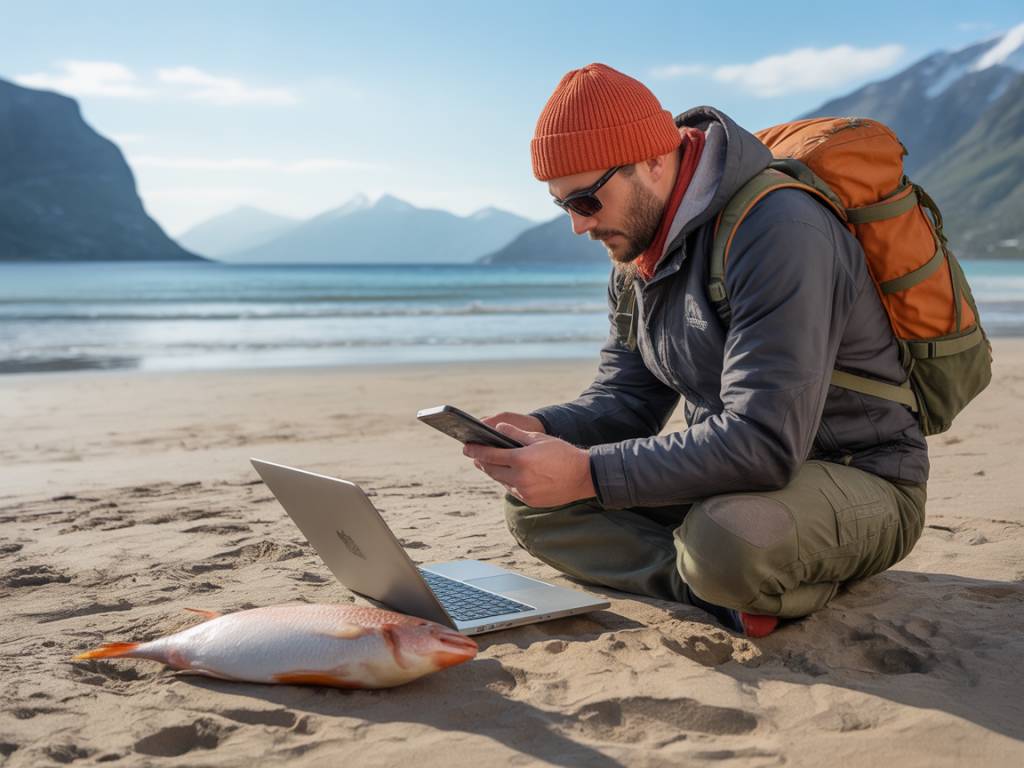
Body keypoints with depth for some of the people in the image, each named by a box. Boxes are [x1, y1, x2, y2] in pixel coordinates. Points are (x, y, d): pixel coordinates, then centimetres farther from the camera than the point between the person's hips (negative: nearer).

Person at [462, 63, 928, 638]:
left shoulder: (781, 232, -26)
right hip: (741, 470, 9)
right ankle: (735, 587, -12)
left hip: (862, 481, -8)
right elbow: (627, 397, 9)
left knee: (724, 542, -41)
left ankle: (780, 589, -7)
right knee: (535, 505, -3)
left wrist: (588, 474, -34)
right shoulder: (637, 255, 4)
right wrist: (543, 432, -12)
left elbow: (763, 441, -33)